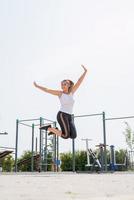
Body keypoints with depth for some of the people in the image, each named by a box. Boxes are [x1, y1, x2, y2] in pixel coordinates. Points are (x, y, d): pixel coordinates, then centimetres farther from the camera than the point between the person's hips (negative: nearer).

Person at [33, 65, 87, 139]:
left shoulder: (71, 92, 10)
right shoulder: (60, 93, 0)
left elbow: (79, 82, 4)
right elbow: (47, 90, 0)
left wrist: (85, 72, -1)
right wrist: (37, 86, -3)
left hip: (70, 117, 6)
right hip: (62, 115, -6)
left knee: (73, 136, -5)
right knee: (66, 136, -15)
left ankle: (55, 130, 13)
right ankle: (48, 128, 3)